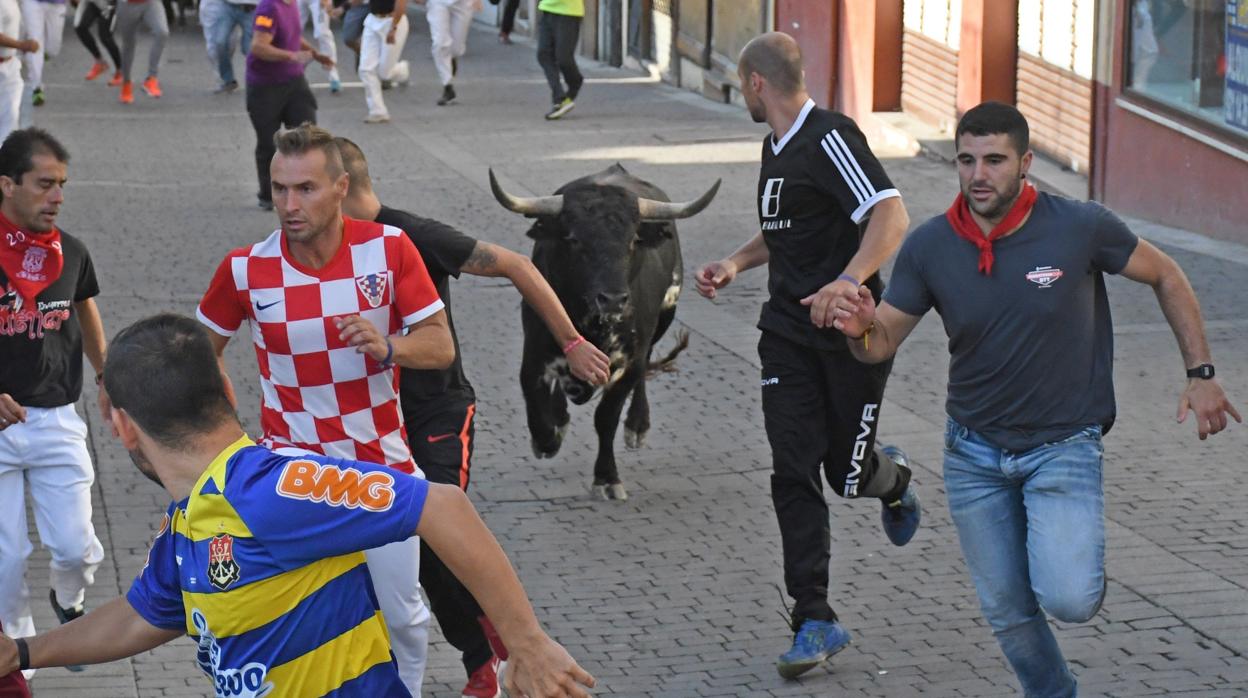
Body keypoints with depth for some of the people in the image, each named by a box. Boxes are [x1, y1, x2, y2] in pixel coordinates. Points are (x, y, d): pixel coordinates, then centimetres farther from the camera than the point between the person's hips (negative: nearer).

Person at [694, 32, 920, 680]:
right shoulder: (778, 146, 14)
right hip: (789, 334, 7)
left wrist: (848, 280, -40)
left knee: (849, 475, 2)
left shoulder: (831, 137, -15)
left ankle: (892, 478, 41)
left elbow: (891, 216, -26)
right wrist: (735, 263, 12)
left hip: (850, 335, -7)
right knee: (793, 474, -4)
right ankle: (816, 622, -2)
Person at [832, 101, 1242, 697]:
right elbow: (883, 342, -4)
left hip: (1063, 443, -3)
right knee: (1007, 612, 9)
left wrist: (1201, 373, -3)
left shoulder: (1080, 227, -17)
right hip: (974, 452, 3)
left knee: (1067, 600, -19)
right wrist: (859, 330, -28)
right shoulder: (929, 247, -10)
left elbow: (1166, 277, -1)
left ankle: (1081, 567, 17)